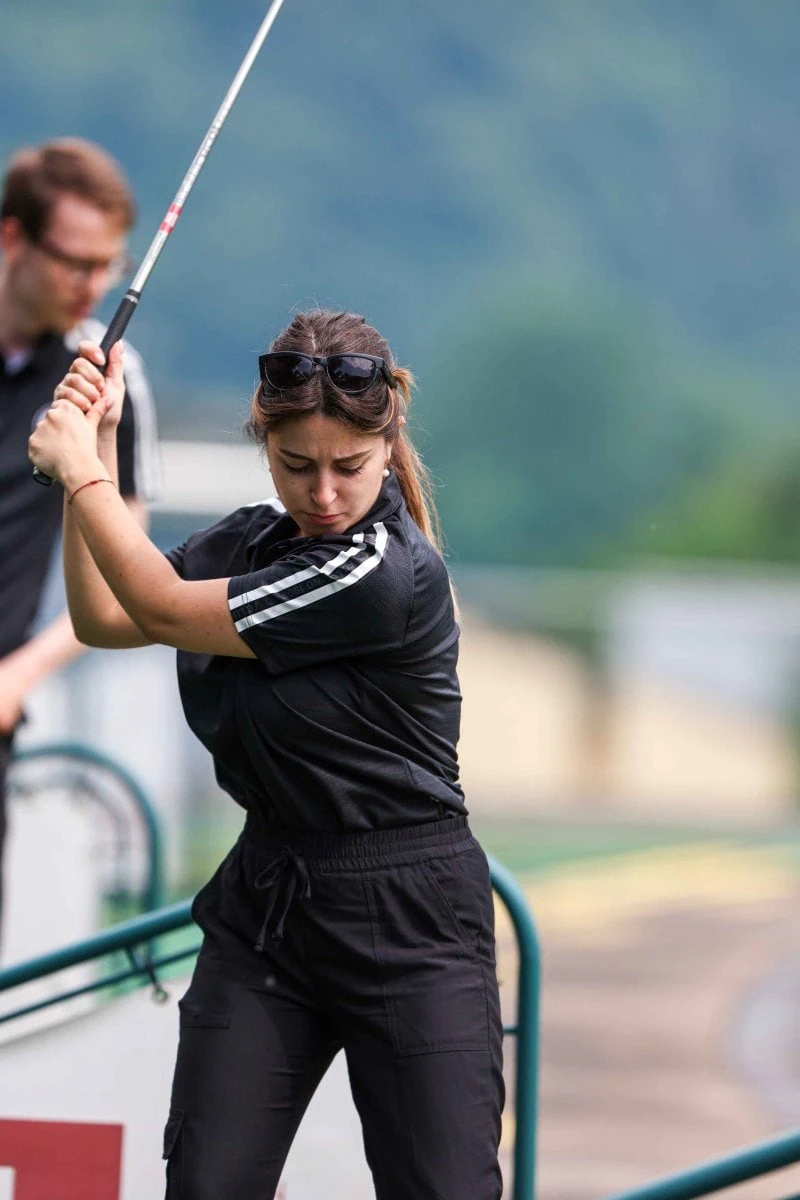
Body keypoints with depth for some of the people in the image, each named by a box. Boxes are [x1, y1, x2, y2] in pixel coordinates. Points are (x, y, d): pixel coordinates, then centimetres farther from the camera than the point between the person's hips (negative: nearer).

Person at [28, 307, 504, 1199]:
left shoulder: (388, 572, -20)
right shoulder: (253, 540, 6)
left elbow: (164, 611, -14)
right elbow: (103, 620, 15)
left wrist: (78, 469, -3)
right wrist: (93, 446, 6)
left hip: (406, 923, -7)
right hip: (265, 902, 7)